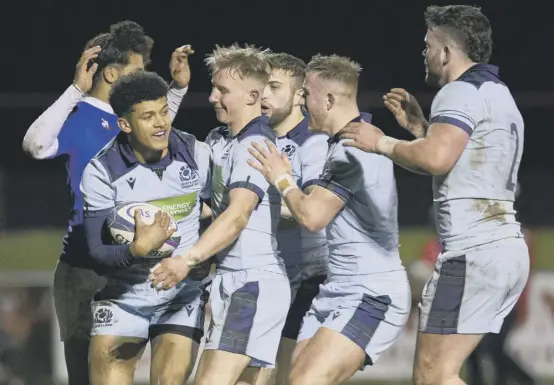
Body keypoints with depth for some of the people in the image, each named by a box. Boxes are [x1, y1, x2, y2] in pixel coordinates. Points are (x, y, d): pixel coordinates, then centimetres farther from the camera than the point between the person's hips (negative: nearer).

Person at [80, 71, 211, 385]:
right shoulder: (101, 173, -13)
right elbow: (98, 250, -14)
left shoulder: (197, 155, -8)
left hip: (184, 296, 0)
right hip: (125, 296, 0)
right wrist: (138, 249, -34)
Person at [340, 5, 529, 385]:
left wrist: (382, 143, -8)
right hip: (506, 248, 10)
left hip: (473, 251, -10)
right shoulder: (498, 94, 23)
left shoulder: (462, 91, -9)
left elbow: (435, 159, -24)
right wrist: (419, 125, 25)